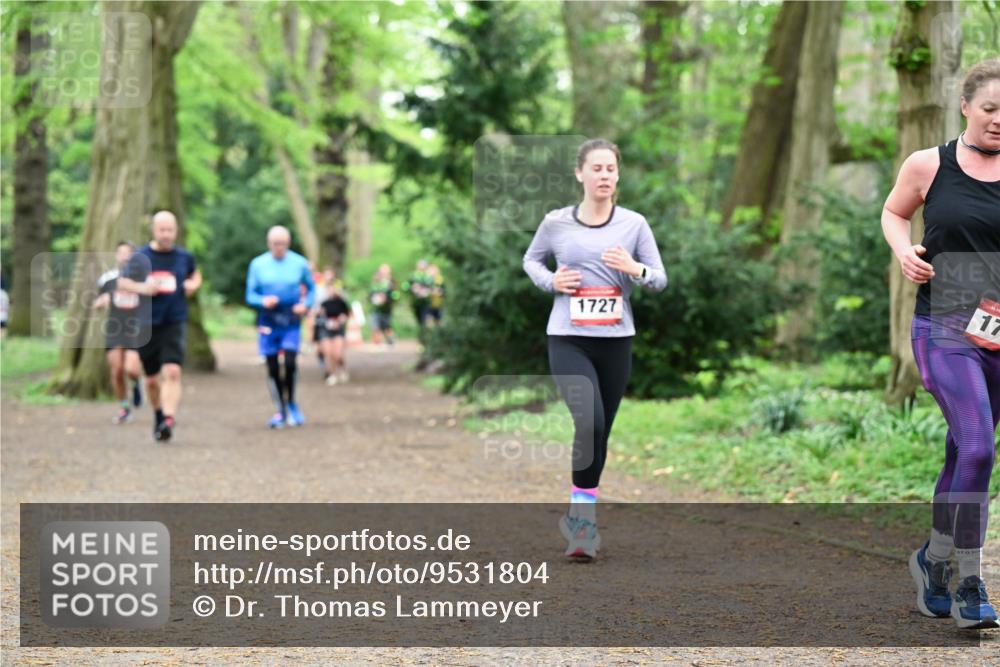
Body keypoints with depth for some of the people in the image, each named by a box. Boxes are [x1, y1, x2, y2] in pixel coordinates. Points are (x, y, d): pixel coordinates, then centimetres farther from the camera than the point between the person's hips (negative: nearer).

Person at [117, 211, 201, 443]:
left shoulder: (184, 257, 4)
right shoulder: (140, 257, 0)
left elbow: (195, 275, 24)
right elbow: (121, 282, 5)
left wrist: (193, 285, 1)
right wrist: (141, 288, -13)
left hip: (175, 324, -1)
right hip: (147, 325, 1)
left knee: (172, 372, -20)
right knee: (152, 380, 11)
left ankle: (168, 421, -27)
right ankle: (158, 415, 36)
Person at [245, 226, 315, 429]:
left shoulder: (299, 263, 2)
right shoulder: (258, 264, 1)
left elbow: (311, 288, 13)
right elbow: (250, 295, 3)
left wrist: (306, 304, -6)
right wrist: (263, 301, -18)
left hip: (291, 322, -1)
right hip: (268, 321, 1)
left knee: (290, 362, -15)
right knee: (272, 368, 3)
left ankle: (291, 403, 7)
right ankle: (280, 411, 16)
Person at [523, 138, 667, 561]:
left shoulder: (634, 224, 2)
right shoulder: (556, 222, 0)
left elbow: (660, 280, 5)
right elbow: (531, 259, 16)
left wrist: (635, 270, -17)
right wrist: (550, 281, -4)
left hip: (616, 339, 3)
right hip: (568, 339, -2)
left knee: (601, 431, 9)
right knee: (589, 422, -20)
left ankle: (580, 514, 27)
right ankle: (584, 517, -8)